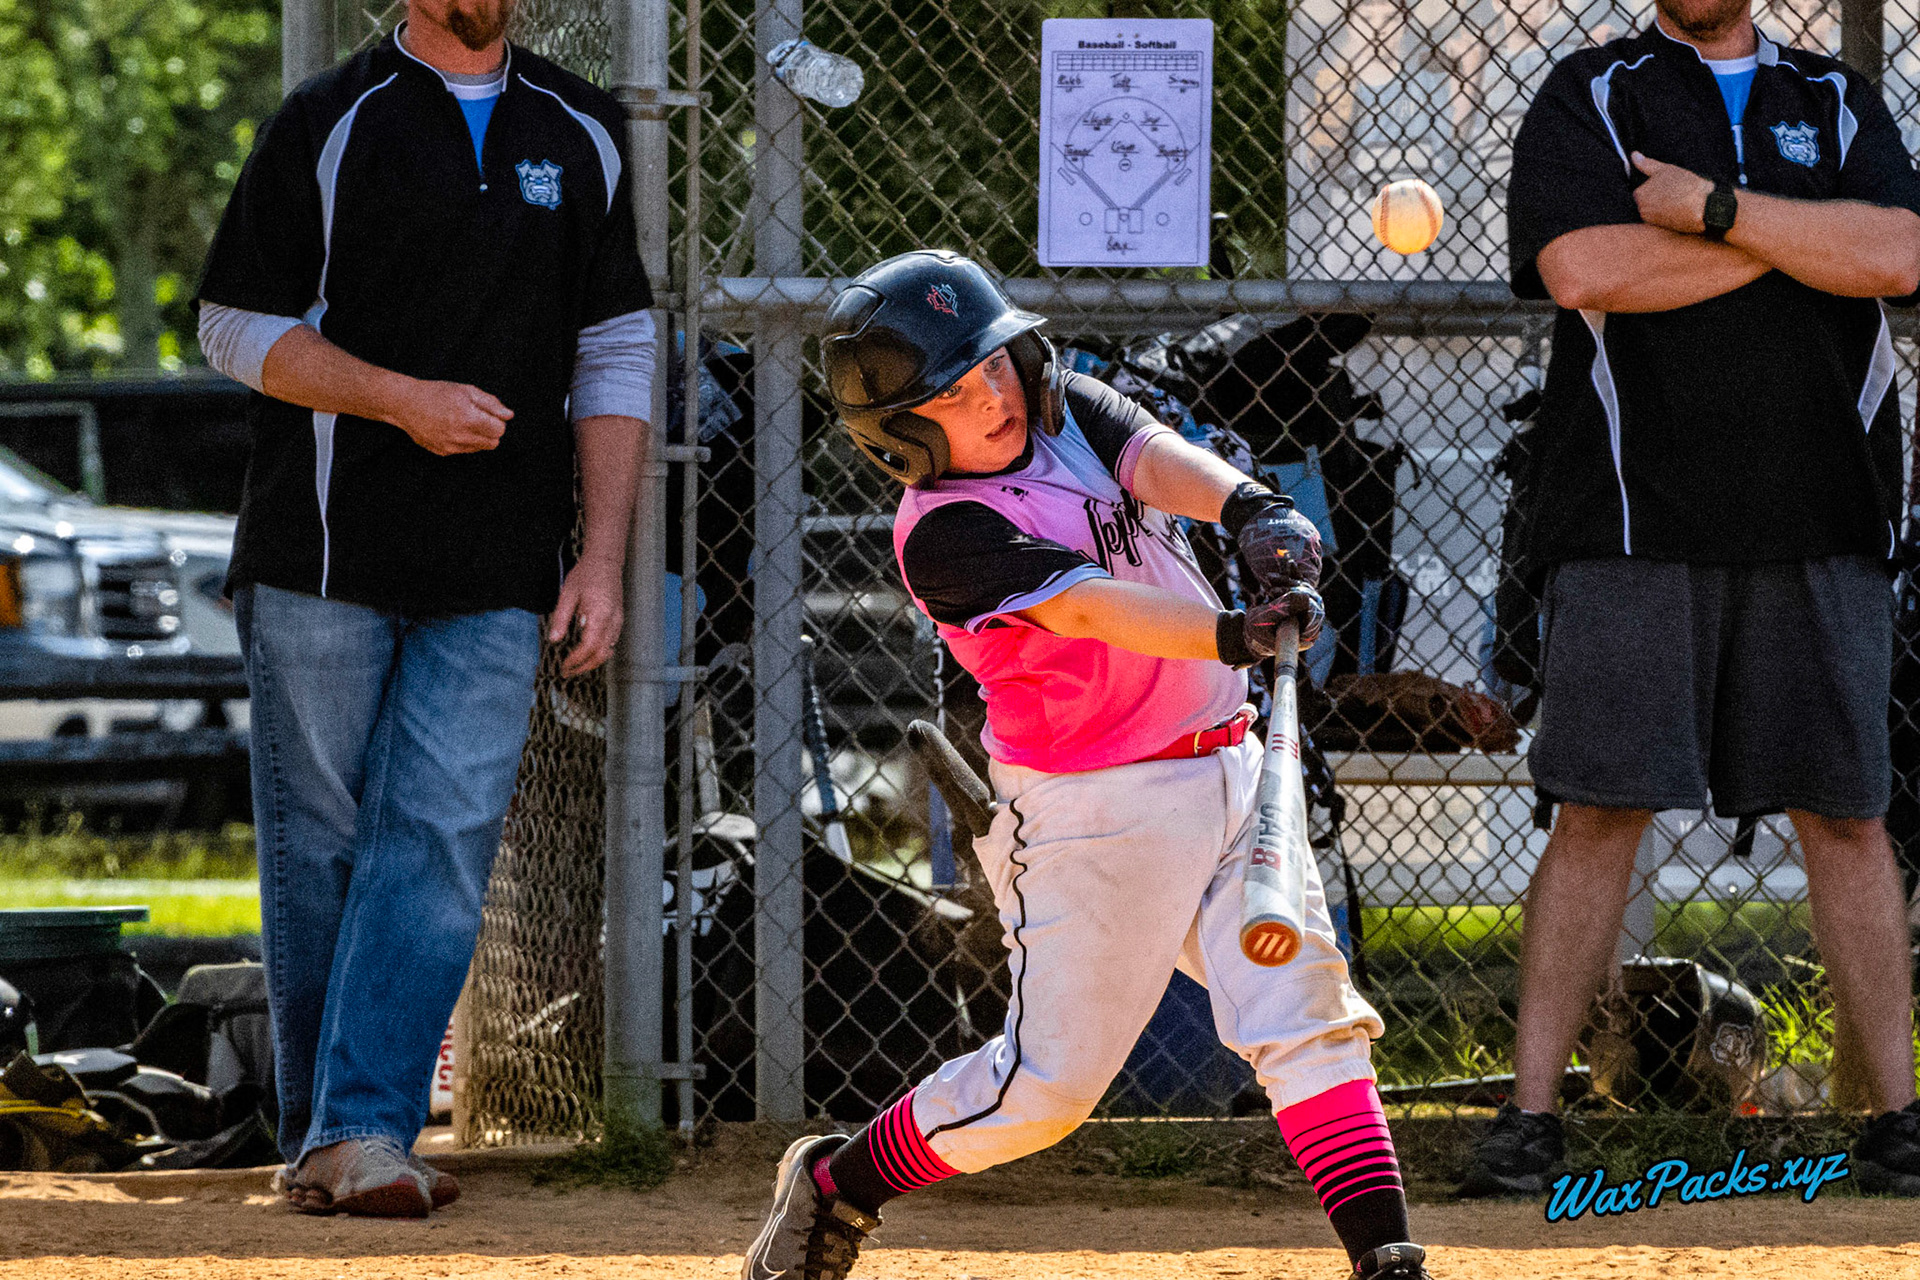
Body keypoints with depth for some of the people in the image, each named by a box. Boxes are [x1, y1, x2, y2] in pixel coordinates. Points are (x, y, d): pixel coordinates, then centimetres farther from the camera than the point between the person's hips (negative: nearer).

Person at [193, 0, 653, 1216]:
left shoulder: (582, 136, 12)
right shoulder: (328, 125, 1)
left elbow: (614, 358, 13)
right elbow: (238, 327, 1)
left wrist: (602, 556, 3)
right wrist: (402, 398, -13)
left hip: (495, 584, 2)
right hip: (324, 561, -2)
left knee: (442, 839, -9)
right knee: (319, 844, 1)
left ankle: (364, 1131, -12)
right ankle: (318, 1136, 10)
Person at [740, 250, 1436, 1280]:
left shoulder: (1066, 410, 6)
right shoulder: (944, 537, -15)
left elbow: (1155, 457, -13)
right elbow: (1085, 605, -30)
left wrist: (1246, 507, -35)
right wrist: (1234, 635, -46)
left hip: (1229, 770, 6)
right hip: (1093, 811, -6)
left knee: (1305, 1011, -8)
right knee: (1050, 1079, -1)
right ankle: (836, 1185, 20)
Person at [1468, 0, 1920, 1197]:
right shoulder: (1589, 99, 7)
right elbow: (1581, 268, -12)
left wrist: (1715, 209, -9)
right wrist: (1801, 237, -6)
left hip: (1820, 531, 2)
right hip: (1635, 526, -2)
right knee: (1599, 814, -4)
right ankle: (1532, 1112, 1)